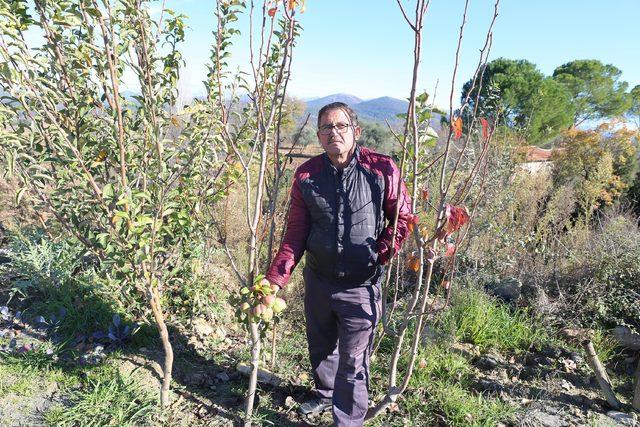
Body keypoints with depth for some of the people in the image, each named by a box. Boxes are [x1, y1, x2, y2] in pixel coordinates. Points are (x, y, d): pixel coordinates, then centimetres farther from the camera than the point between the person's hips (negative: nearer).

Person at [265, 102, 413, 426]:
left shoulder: (381, 169, -13)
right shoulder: (306, 175, -4)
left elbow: (403, 216, -1)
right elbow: (296, 231, -2)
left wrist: (380, 254, -12)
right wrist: (275, 278, -9)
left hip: (361, 286, -4)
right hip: (317, 280, 4)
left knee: (353, 361, 6)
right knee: (320, 348, 25)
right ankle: (325, 394, 54)